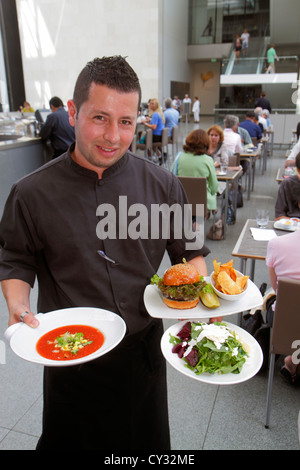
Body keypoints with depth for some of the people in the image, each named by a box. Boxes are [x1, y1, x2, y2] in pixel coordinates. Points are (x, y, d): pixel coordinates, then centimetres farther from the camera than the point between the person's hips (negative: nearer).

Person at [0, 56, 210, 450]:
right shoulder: (32, 194, -10)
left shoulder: (162, 185, -7)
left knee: (147, 439, 25)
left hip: (144, 350, 2)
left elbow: (191, 251, 3)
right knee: (68, 439, 23)